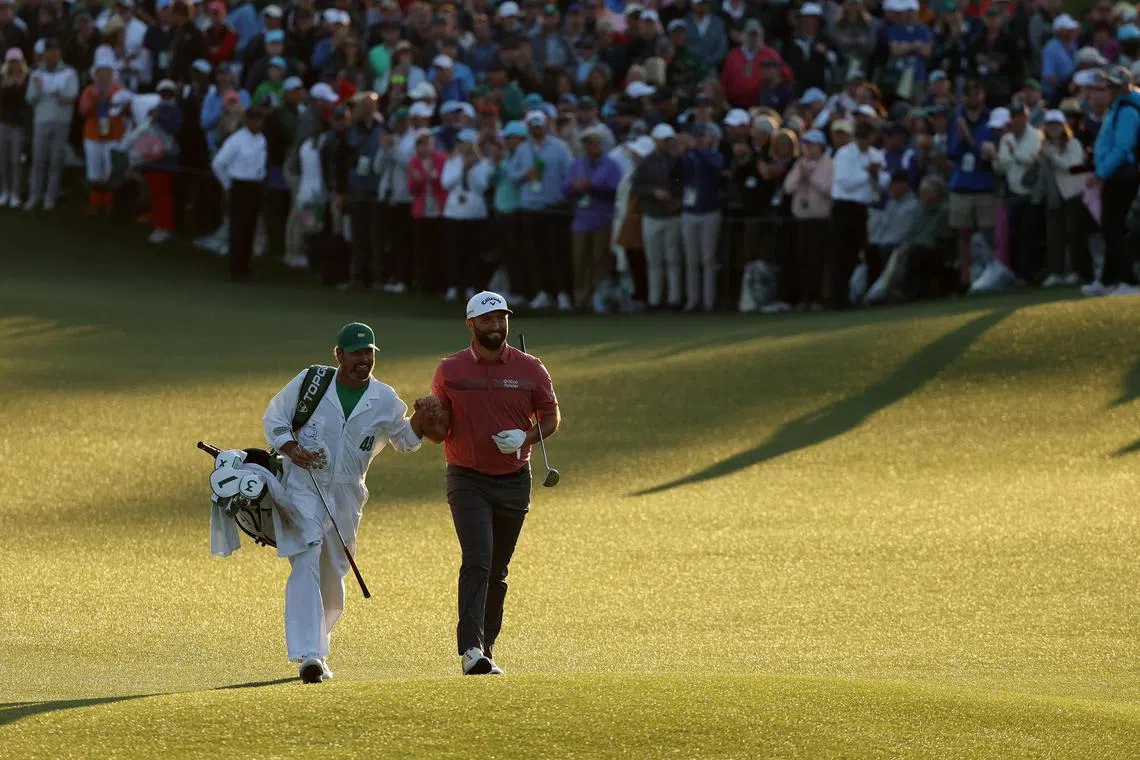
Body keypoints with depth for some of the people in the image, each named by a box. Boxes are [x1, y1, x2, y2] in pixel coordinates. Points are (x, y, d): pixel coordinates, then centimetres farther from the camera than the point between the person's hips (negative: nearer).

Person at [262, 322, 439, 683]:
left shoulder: (385, 400, 2)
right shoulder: (310, 383, -4)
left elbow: (403, 440, 16)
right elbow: (273, 417, 6)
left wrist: (418, 423, -7)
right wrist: (291, 448, -13)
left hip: (346, 498, 3)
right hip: (302, 487, -3)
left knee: (333, 576, 11)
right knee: (306, 565, -19)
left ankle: (317, 648, 33)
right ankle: (307, 654, -27)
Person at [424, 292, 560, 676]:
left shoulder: (530, 369, 2)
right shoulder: (450, 370, 0)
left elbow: (552, 417, 8)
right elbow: (441, 431, 3)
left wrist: (526, 438, -12)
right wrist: (428, 419, -21)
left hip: (514, 481, 3)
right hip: (468, 481, -3)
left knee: (497, 571, 9)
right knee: (477, 562, -18)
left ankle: (486, 648, 19)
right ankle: (471, 650, -24)